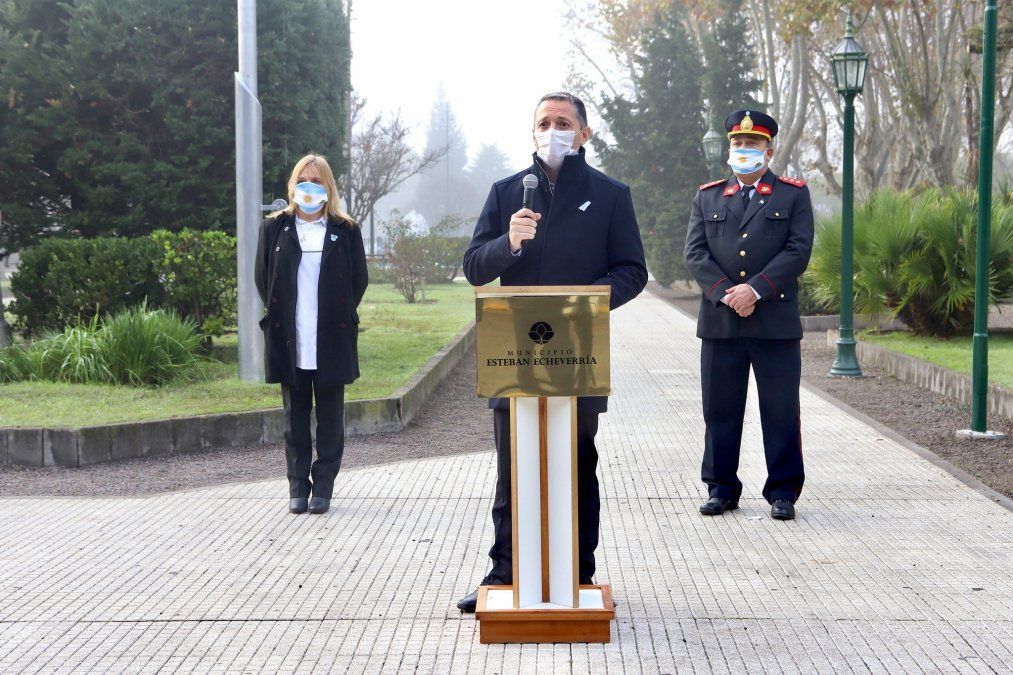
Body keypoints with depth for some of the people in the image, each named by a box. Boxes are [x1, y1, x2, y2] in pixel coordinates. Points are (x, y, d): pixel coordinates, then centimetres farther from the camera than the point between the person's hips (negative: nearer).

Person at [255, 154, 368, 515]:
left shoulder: (345, 231, 2)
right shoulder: (275, 228, 6)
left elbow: (359, 279, 7)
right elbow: (262, 277, 12)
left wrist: (341, 316, 5)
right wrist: (278, 316, 8)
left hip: (332, 341, -1)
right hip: (289, 342, 1)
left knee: (330, 415, 4)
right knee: (295, 415, 8)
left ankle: (323, 486, 11)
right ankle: (298, 486, 14)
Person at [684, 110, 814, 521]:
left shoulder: (793, 195, 8)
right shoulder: (708, 197, 15)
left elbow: (798, 251, -4)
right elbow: (695, 253, 4)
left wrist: (755, 290, -14)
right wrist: (726, 294, -11)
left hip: (776, 322, -2)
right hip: (719, 323, 2)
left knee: (781, 411, 0)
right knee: (719, 410, 6)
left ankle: (783, 492, 9)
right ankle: (721, 488, 16)